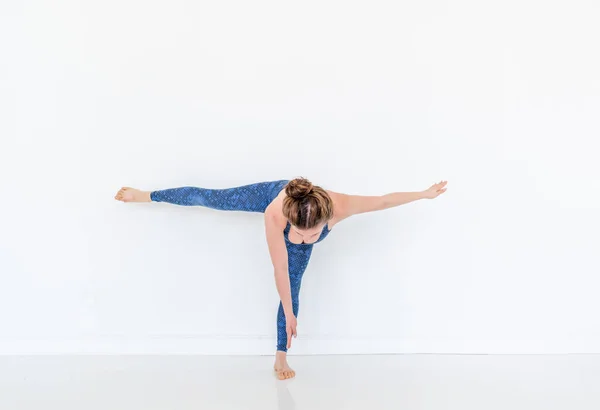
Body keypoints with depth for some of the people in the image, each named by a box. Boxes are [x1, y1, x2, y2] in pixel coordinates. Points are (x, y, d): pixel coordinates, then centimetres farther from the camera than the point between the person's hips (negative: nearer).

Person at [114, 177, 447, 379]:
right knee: (208, 198, 13)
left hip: (298, 221, 2)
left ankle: (281, 356, 20)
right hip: (273, 192, -1)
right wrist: (290, 314, -27)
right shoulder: (275, 213, -49)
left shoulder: (338, 206, -48)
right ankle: (147, 196, 38)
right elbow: (280, 270, -37)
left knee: (293, 288, 4)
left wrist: (425, 193, -19)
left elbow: (384, 200, -32)